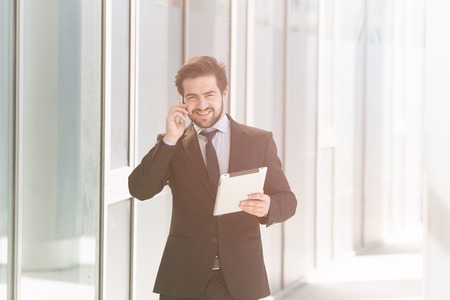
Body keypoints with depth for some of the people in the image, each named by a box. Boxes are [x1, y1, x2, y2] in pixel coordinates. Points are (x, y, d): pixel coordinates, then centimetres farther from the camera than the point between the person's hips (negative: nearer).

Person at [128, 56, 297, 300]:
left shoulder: (259, 141, 5)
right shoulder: (171, 145, 5)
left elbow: (287, 199, 4)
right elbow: (139, 190, -6)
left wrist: (268, 207, -18)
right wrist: (169, 140, -13)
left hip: (240, 278, 0)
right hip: (184, 278, 0)